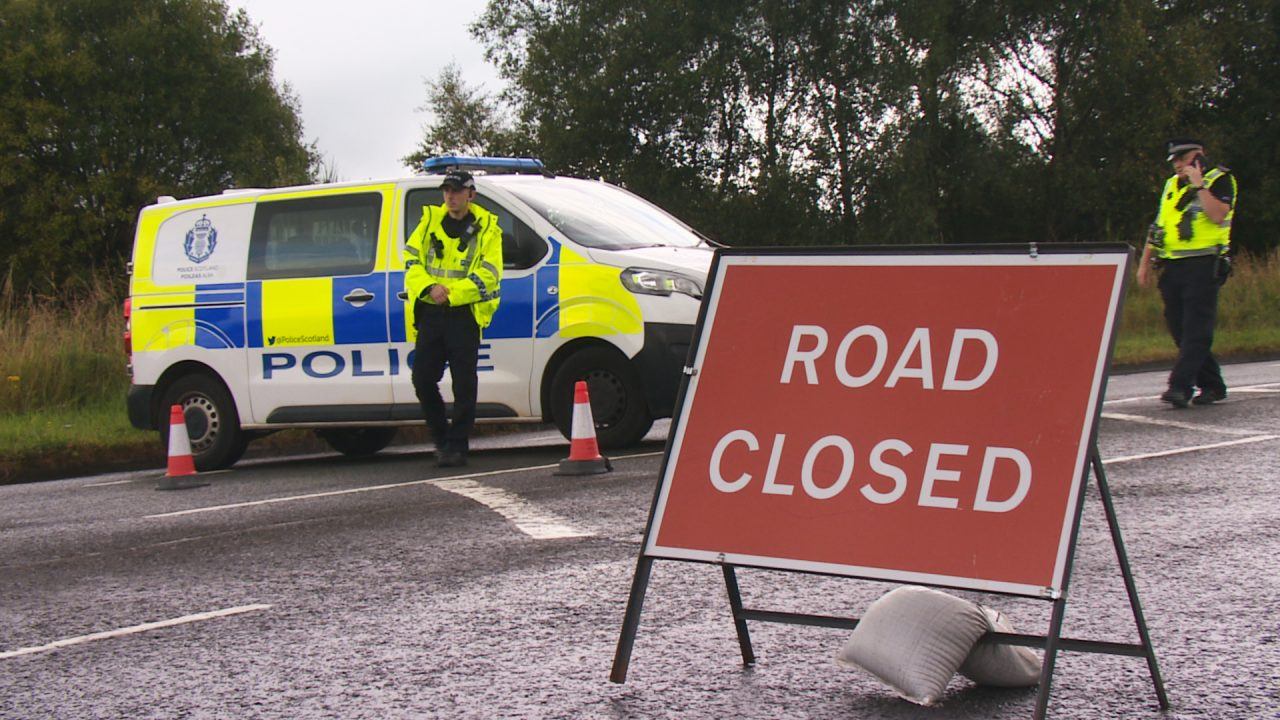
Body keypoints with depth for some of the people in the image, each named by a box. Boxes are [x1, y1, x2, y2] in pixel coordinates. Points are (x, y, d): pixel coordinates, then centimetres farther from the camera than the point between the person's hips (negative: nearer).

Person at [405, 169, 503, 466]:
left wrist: (451, 293, -16)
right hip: (429, 313, 4)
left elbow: (489, 275, -6)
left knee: (464, 385, -4)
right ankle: (442, 437, 18)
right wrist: (430, 287, -10)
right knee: (423, 380, 2)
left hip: (464, 314, -4)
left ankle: (456, 446, 2)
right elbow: (412, 259, 8)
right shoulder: (430, 222, 15)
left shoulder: (486, 228, 3)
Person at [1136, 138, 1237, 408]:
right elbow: (1158, 226, 22)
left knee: (1195, 330, -11)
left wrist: (1199, 184, -14)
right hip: (1172, 267, 7)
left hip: (1203, 266, -7)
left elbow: (1218, 215, -17)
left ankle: (1180, 385, -18)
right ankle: (1212, 385, 16)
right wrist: (1145, 263, 17)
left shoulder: (1219, 179, 0)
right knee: (1180, 330, 6)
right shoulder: (1172, 185, 20)